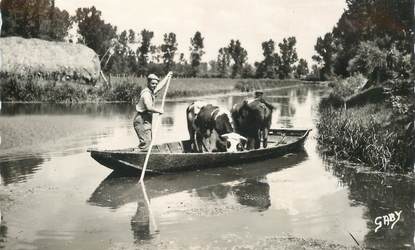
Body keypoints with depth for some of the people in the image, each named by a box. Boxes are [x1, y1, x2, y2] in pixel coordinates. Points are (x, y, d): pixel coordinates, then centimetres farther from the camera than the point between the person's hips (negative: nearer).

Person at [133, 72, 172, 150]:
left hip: (146, 121, 10)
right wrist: (159, 110, -15)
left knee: (148, 141, 13)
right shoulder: (146, 93, -17)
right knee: (146, 141, -14)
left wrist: (168, 77, 39)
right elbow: (149, 108, -28)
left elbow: (160, 86, 30)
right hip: (141, 121, -10)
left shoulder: (151, 91, 12)